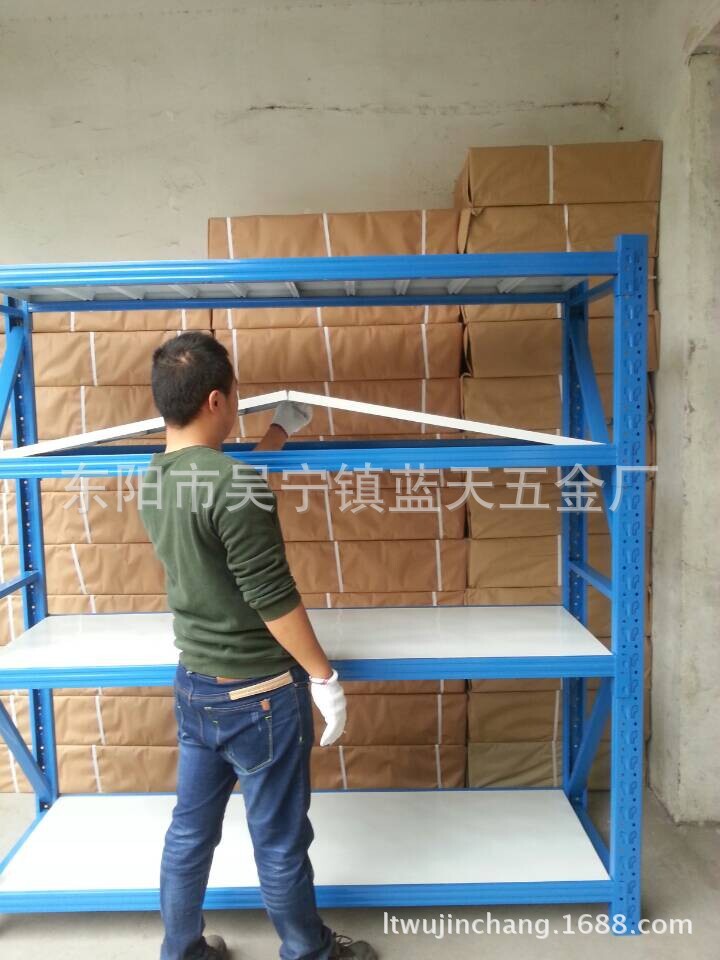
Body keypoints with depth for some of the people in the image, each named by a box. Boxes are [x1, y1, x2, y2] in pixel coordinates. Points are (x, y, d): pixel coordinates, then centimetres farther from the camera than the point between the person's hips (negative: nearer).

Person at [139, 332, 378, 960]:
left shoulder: (155, 480, 1)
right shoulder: (234, 486, -26)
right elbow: (273, 597, -24)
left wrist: (282, 431, 30)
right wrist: (323, 676, -12)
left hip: (194, 685, 8)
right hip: (258, 693, -7)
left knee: (190, 830, 22)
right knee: (280, 841, 14)